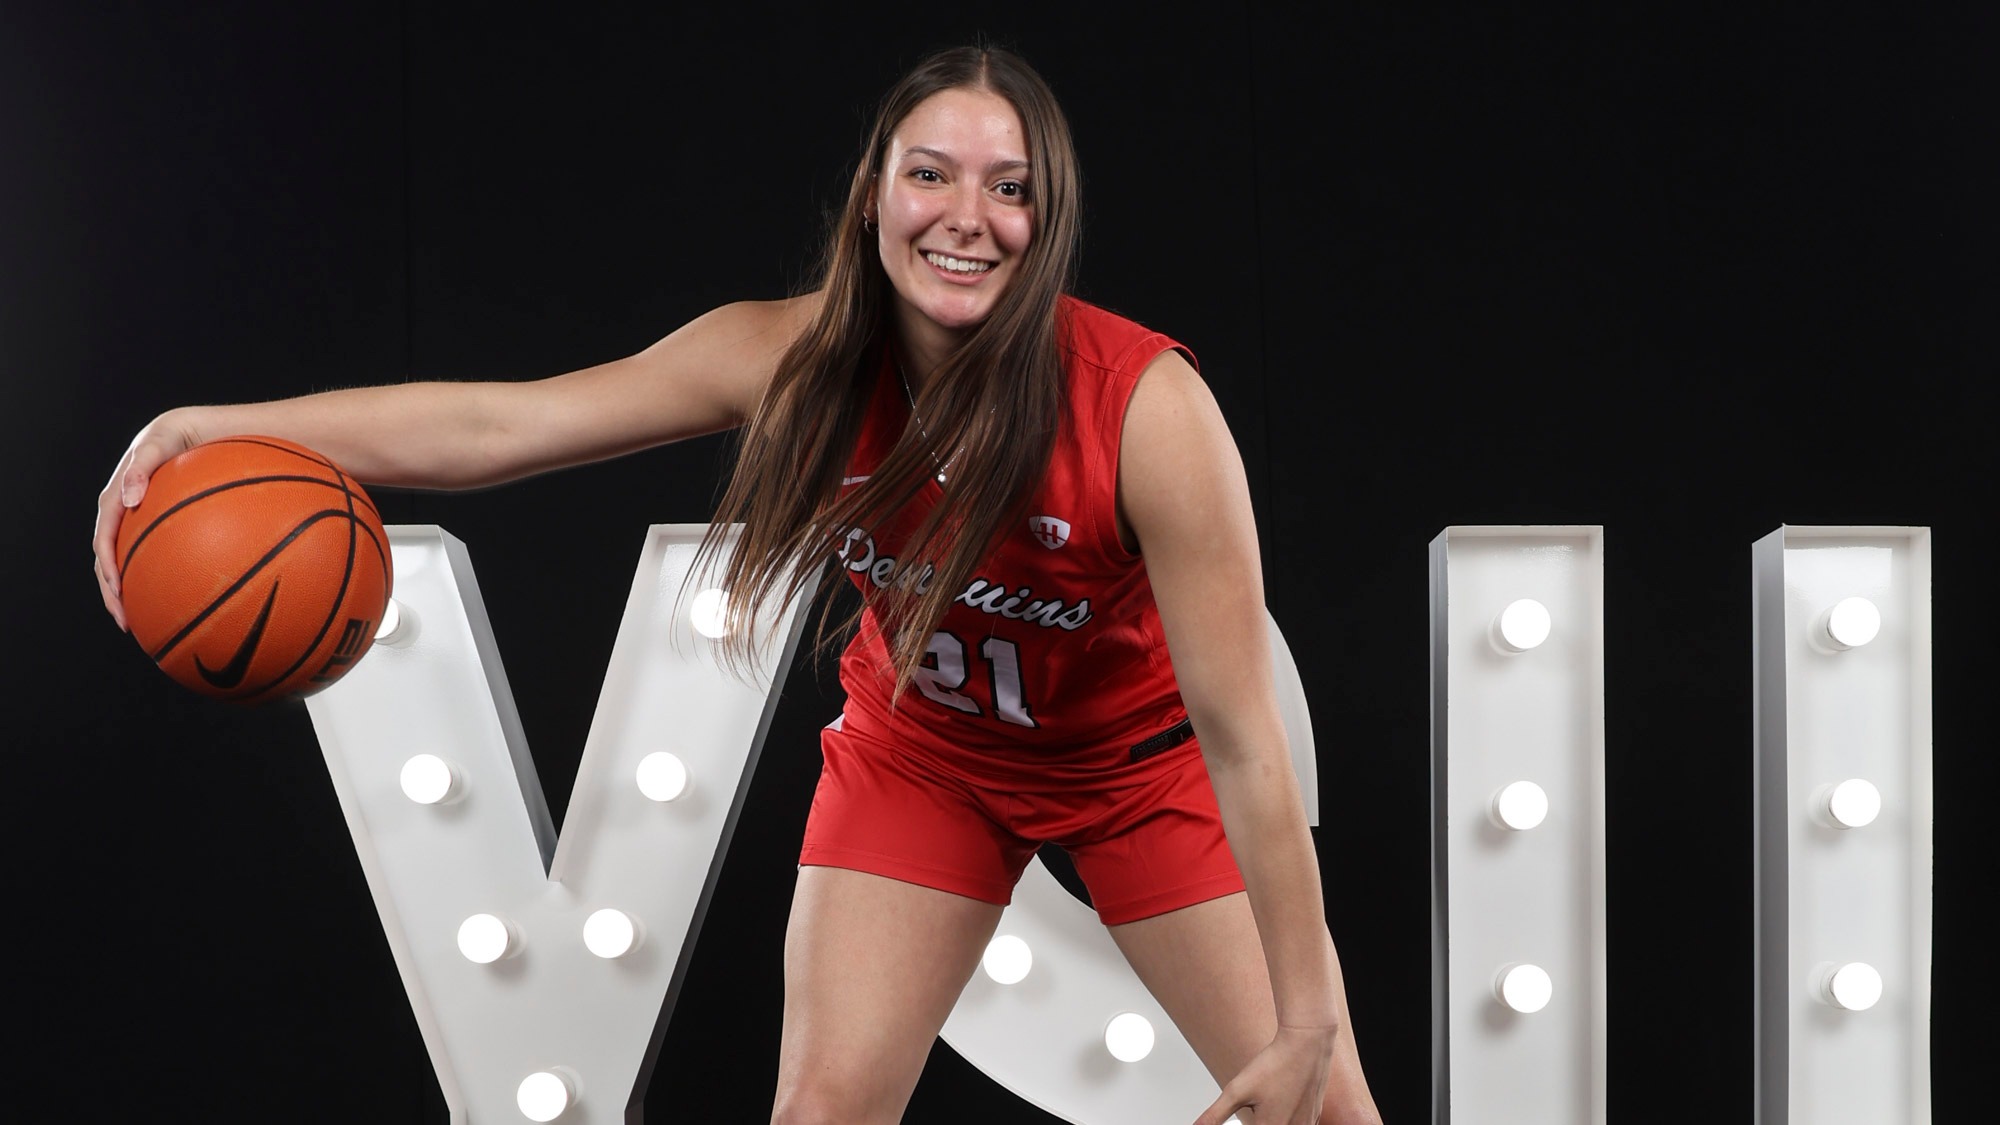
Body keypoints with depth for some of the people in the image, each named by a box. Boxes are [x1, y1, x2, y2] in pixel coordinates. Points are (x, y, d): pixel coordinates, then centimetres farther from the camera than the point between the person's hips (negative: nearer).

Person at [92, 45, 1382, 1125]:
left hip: (1138, 756, -2)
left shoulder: (1149, 407, -33)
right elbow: (498, 421, -26)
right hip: (922, 749, 2)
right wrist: (231, 428, -40)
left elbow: (1241, 737, -30)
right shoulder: (794, 363, -24)